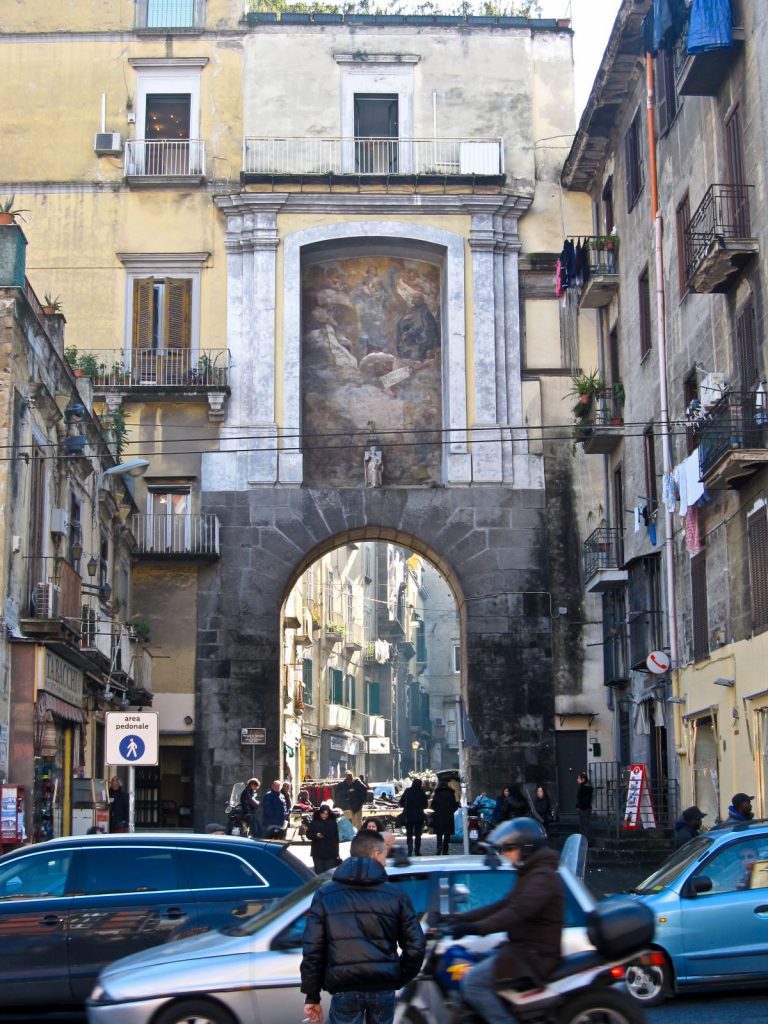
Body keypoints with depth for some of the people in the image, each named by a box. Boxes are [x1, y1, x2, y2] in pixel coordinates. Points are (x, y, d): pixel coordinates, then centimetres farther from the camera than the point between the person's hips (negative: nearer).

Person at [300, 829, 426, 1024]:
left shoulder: (325, 895, 4)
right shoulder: (396, 895, 3)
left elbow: (312, 950, -1)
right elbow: (415, 946, 2)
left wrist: (312, 996, 4)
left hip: (344, 989, -1)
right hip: (384, 989, 1)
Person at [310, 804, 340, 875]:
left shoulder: (333, 822, 3)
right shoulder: (314, 823, 0)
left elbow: (336, 837, 8)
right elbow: (309, 834, 0)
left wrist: (336, 852, 7)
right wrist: (316, 835, -22)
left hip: (330, 853, 0)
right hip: (318, 853, 0)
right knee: (319, 873, 1)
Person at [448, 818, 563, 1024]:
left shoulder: (543, 877, -16)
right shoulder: (529, 875, 18)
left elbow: (518, 912, -30)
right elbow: (503, 906, 17)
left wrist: (477, 928, -36)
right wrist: (461, 918, 9)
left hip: (535, 954, -11)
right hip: (524, 947, 11)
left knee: (473, 982, -19)